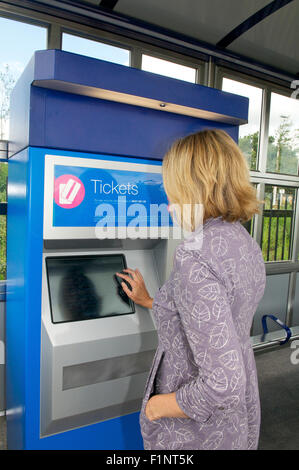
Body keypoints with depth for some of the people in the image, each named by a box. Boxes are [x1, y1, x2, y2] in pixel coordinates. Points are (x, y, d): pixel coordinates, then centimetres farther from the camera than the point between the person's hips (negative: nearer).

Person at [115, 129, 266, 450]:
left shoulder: (195, 257, -31)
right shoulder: (246, 244, -3)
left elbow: (223, 385, -33)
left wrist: (157, 405, -16)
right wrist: (149, 302, 20)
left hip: (195, 432, -7)